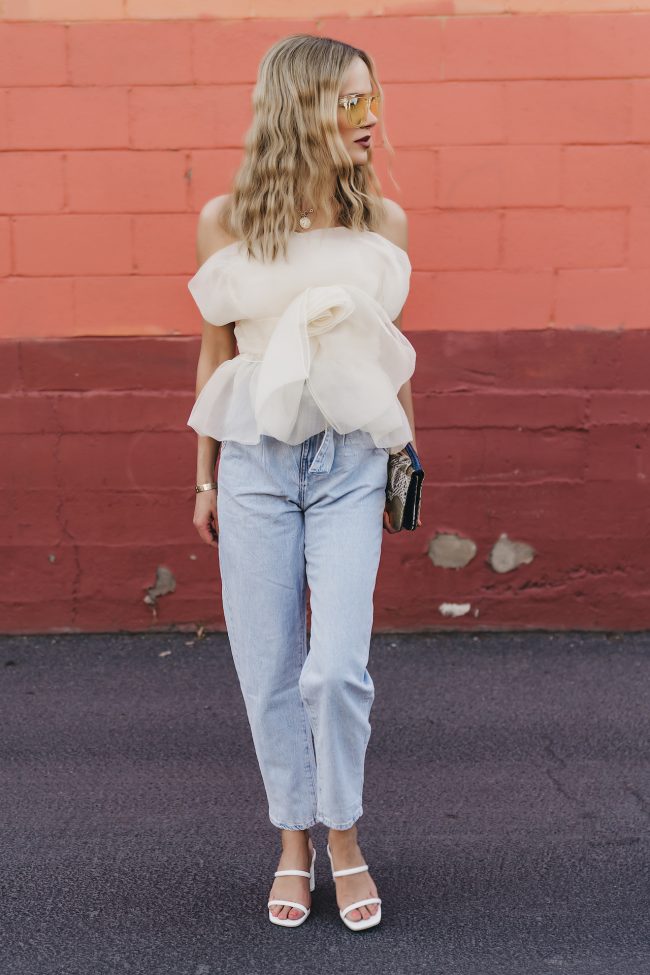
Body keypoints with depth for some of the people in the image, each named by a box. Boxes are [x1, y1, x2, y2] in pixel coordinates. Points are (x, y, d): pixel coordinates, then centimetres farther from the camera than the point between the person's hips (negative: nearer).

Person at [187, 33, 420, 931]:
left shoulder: (383, 220, 2)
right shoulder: (226, 221, -1)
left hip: (351, 461, 0)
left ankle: (345, 840, 17)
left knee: (337, 667, -8)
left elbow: (393, 350, 11)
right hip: (255, 460, 0)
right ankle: (294, 842, 26)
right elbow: (216, 353, 7)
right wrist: (206, 478, 10)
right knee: (268, 670, 6)